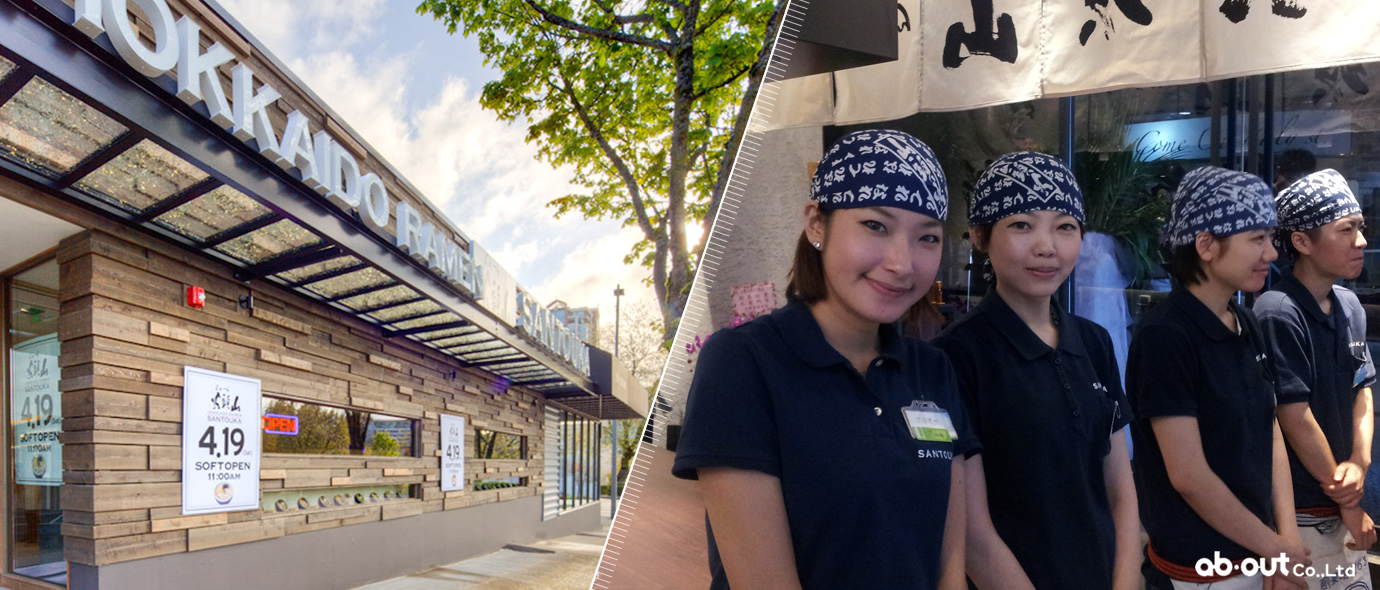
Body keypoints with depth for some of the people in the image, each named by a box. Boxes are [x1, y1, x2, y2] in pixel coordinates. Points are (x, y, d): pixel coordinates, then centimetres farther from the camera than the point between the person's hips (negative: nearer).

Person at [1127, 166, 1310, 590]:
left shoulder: (1247, 326, 4)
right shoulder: (1164, 337, -20)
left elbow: (1271, 438, 7)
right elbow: (1189, 476, -21)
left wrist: (1287, 536, -4)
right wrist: (1276, 548, -10)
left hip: (1257, 553, 7)